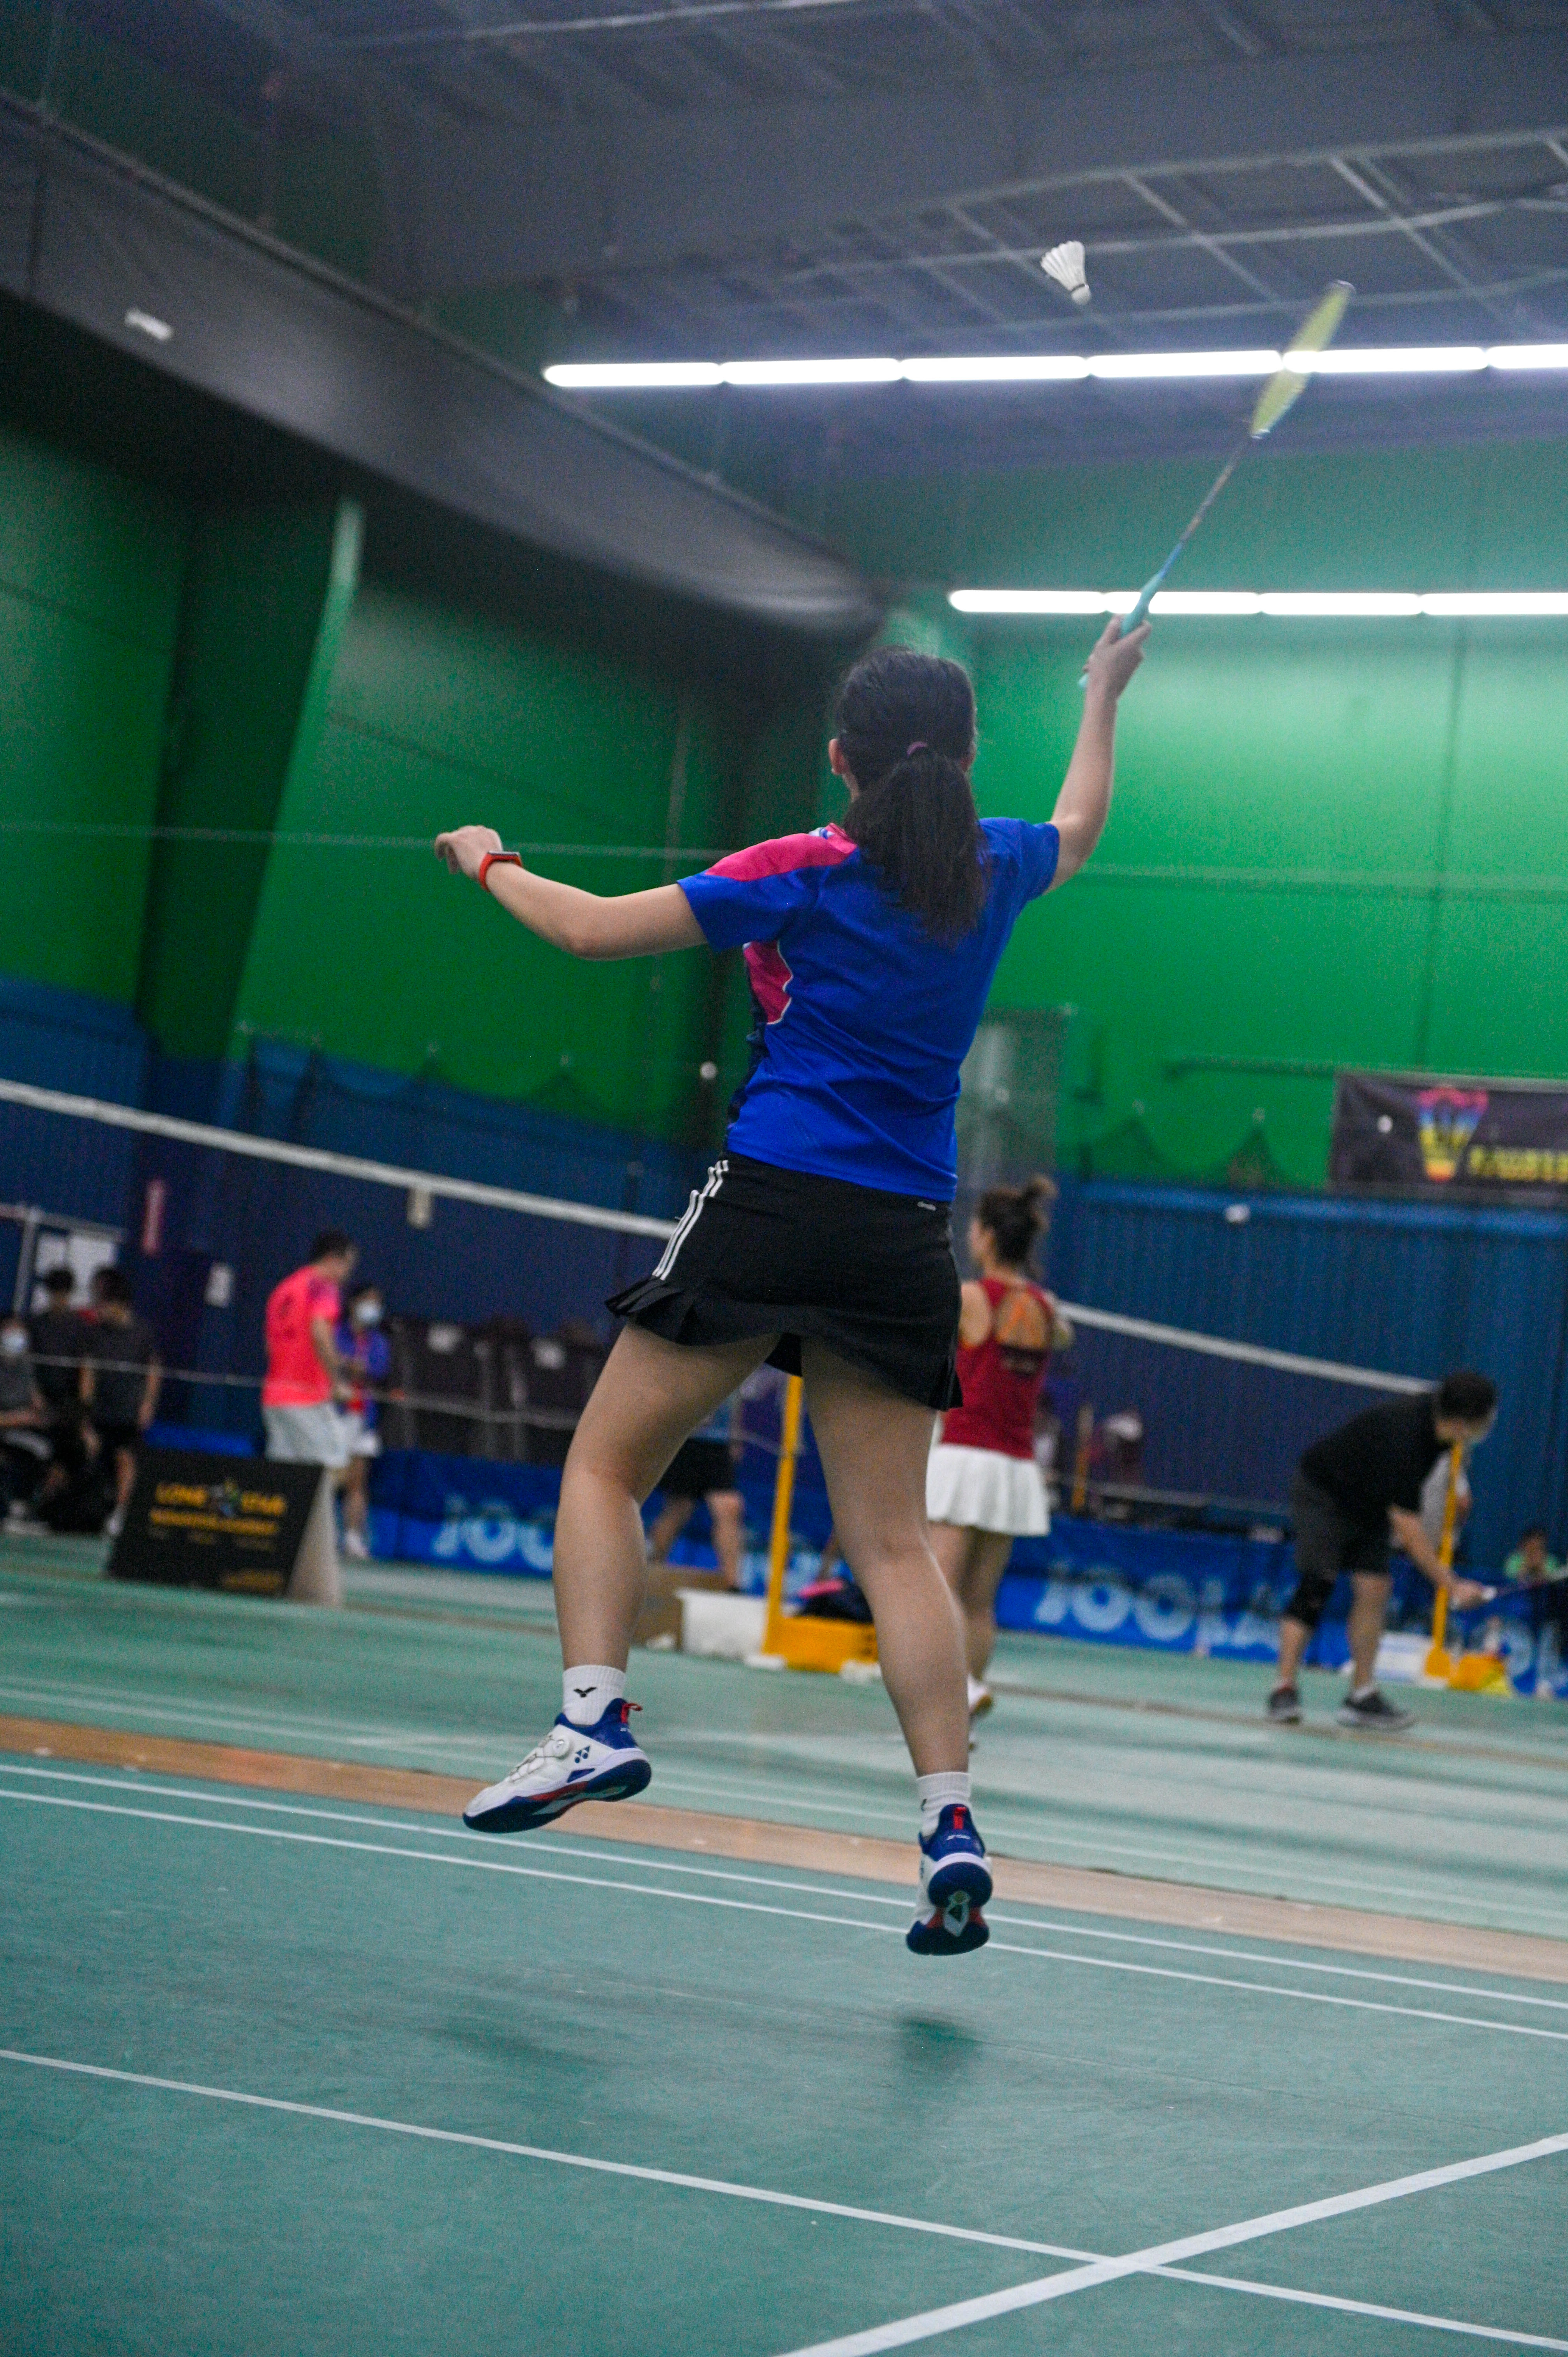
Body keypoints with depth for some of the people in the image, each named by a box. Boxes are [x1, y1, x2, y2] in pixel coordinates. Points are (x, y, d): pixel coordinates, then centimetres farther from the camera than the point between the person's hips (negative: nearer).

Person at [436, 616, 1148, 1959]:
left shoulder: (808, 876, -4)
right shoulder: (996, 870, 9)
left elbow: (594, 931, -1)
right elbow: (1079, 829, 34)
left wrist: (492, 863, 18)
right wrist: (1104, 696, 49)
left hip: (774, 1205, -5)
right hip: (907, 1240, 5)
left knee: (606, 1467, 5)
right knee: (894, 1541, 4)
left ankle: (594, 1720, -13)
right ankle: (951, 1822, -5)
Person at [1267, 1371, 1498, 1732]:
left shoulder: (1440, 1412, -16)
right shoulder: (1402, 1436, -39)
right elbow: (1408, 1529, -38)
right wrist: (1452, 1586, -38)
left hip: (1369, 1501, 8)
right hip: (1323, 1494, -8)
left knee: (1374, 1590, -3)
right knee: (1316, 1588, -16)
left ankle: (1361, 1696, -3)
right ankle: (1285, 1689, -15)